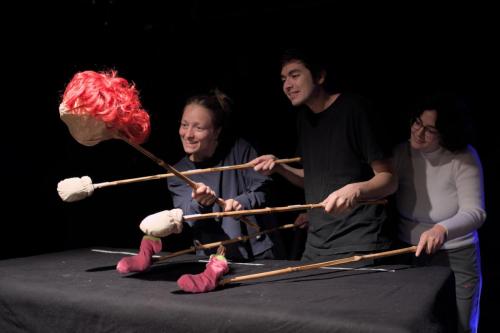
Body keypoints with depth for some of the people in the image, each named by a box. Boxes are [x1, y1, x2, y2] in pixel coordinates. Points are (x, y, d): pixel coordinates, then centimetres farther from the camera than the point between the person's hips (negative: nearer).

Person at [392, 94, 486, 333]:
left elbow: (475, 212, -20)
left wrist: (442, 229, -40)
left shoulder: (464, 158, -14)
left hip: (455, 259, -2)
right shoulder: (400, 153, -5)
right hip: (407, 255, 3)